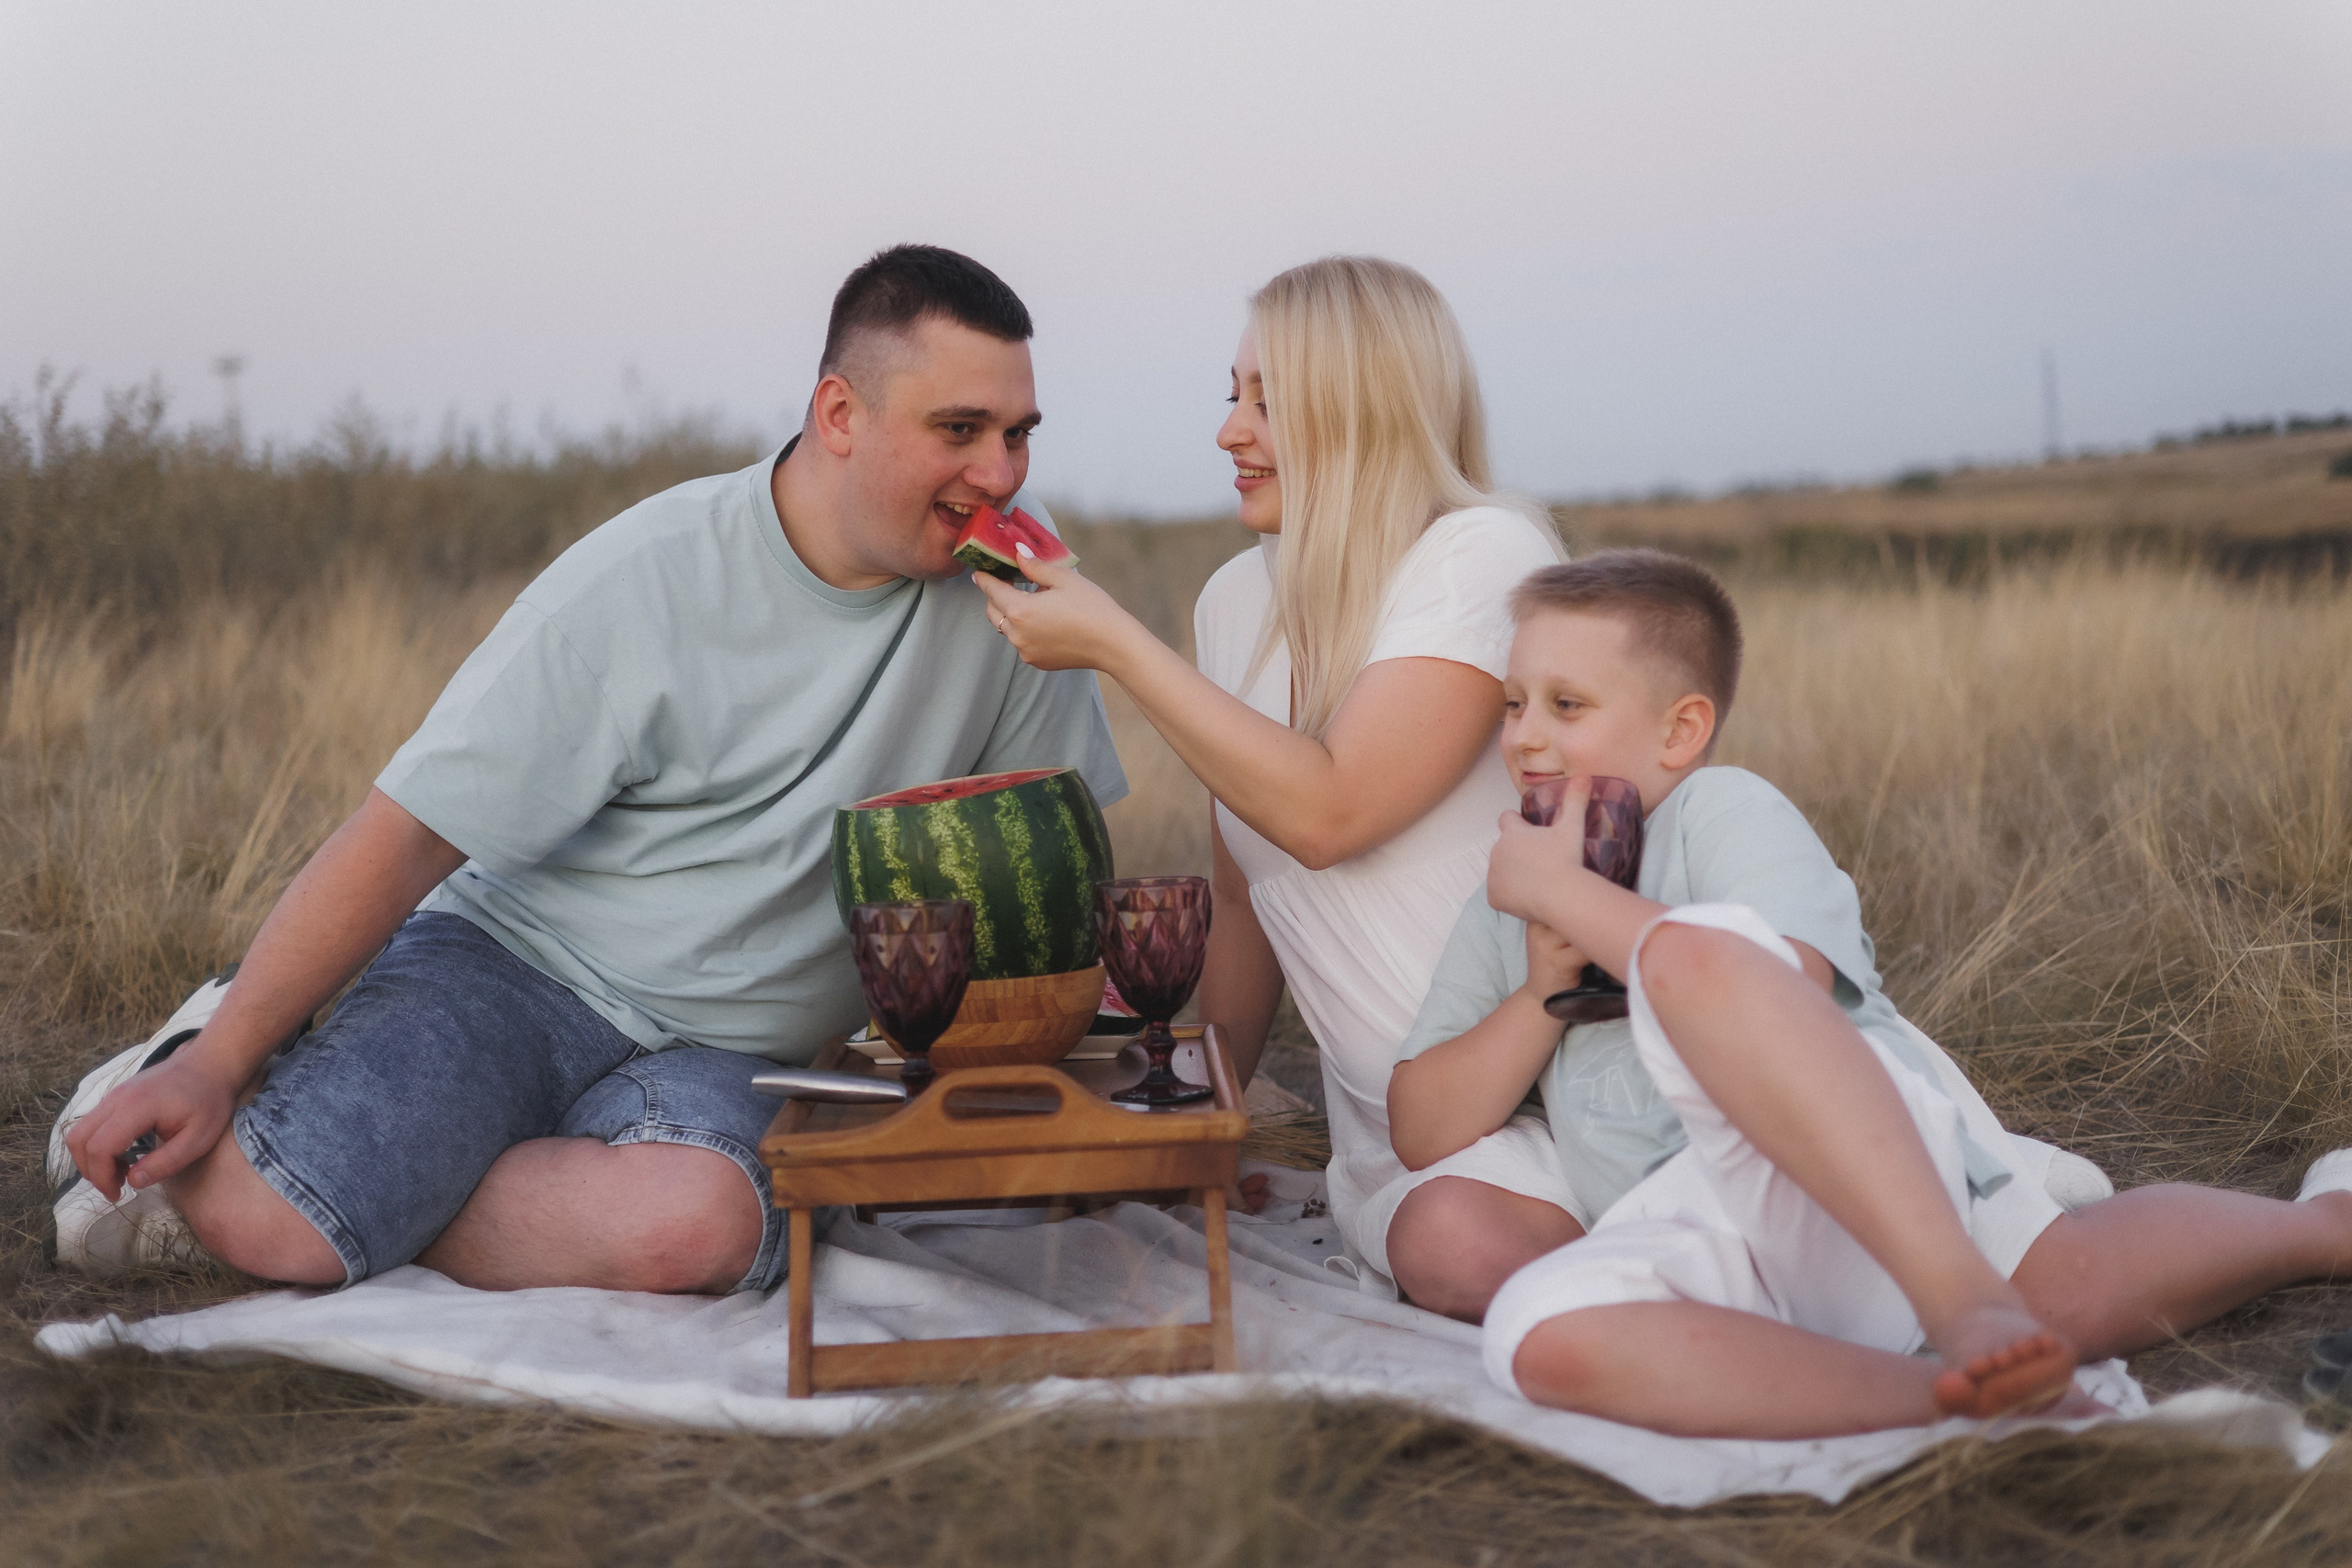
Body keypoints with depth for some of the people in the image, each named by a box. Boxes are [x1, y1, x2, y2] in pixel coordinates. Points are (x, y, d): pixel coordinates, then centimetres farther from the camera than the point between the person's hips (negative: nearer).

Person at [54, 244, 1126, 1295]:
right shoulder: (642, 583, -13)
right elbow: (406, 836, -11)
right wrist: (220, 1062, -16)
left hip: (728, 1053, 3)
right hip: (513, 969, -2)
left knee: (696, 1226, -33)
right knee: (253, 1210, -24)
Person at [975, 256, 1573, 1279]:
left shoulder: (1486, 555, -10)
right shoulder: (1236, 601, 12)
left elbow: (1324, 813, -21)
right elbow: (1244, 896, 20)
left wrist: (1113, 642, -13)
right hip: (1374, 1123, 5)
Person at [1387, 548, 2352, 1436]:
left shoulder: (1723, 807, 9)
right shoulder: (1506, 910, 27)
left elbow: (1783, 988, -13)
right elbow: (1422, 1133, 18)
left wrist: (1567, 895, -5)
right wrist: (1547, 986, 4)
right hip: (1718, 1251, 5)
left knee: (1689, 953, -36)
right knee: (1541, 1333, -32)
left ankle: (1966, 1301, -38)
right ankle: (1947, 1396, -31)